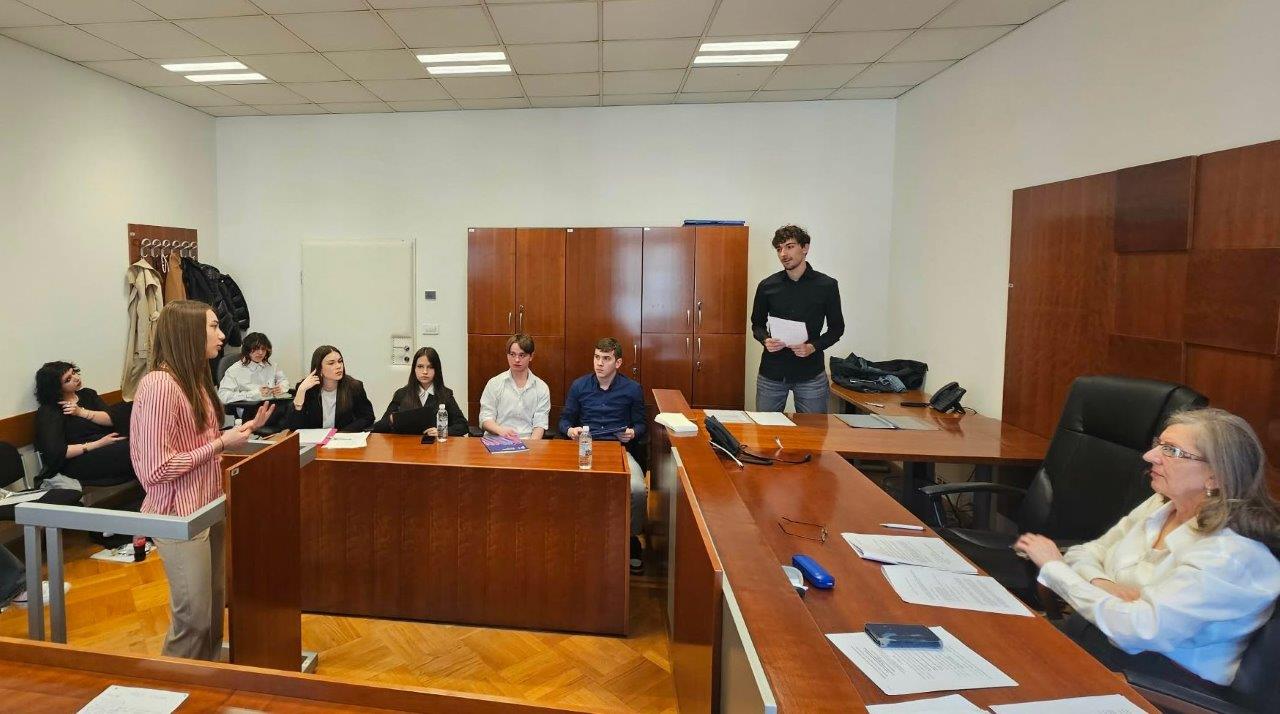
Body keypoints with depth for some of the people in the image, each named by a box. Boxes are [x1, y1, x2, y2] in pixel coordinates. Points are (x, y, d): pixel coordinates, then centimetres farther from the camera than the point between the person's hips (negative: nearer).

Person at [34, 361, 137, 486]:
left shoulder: (87, 394, 17)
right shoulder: (48, 412, 0)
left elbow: (110, 419, 4)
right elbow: (58, 452, -11)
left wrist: (81, 412, -8)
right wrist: (97, 444, -16)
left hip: (109, 445, 6)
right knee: (128, 451, -32)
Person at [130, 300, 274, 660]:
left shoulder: (196, 379, 9)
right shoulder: (159, 384, -21)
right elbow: (157, 468, -23)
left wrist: (247, 427, 3)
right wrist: (222, 443, -19)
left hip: (209, 508, 9)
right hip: (180, 517, -9)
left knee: (215, 605, 18)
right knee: (194, 617, 2)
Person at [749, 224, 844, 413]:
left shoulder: (827, 285, 0)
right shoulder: (767, 286, 4)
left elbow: (836, 327, 5)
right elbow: (757, 324, 14)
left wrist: (813, 347, -12)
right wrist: (765, 340, -9)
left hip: (810, 374, -1)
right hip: (771, 373, 1)